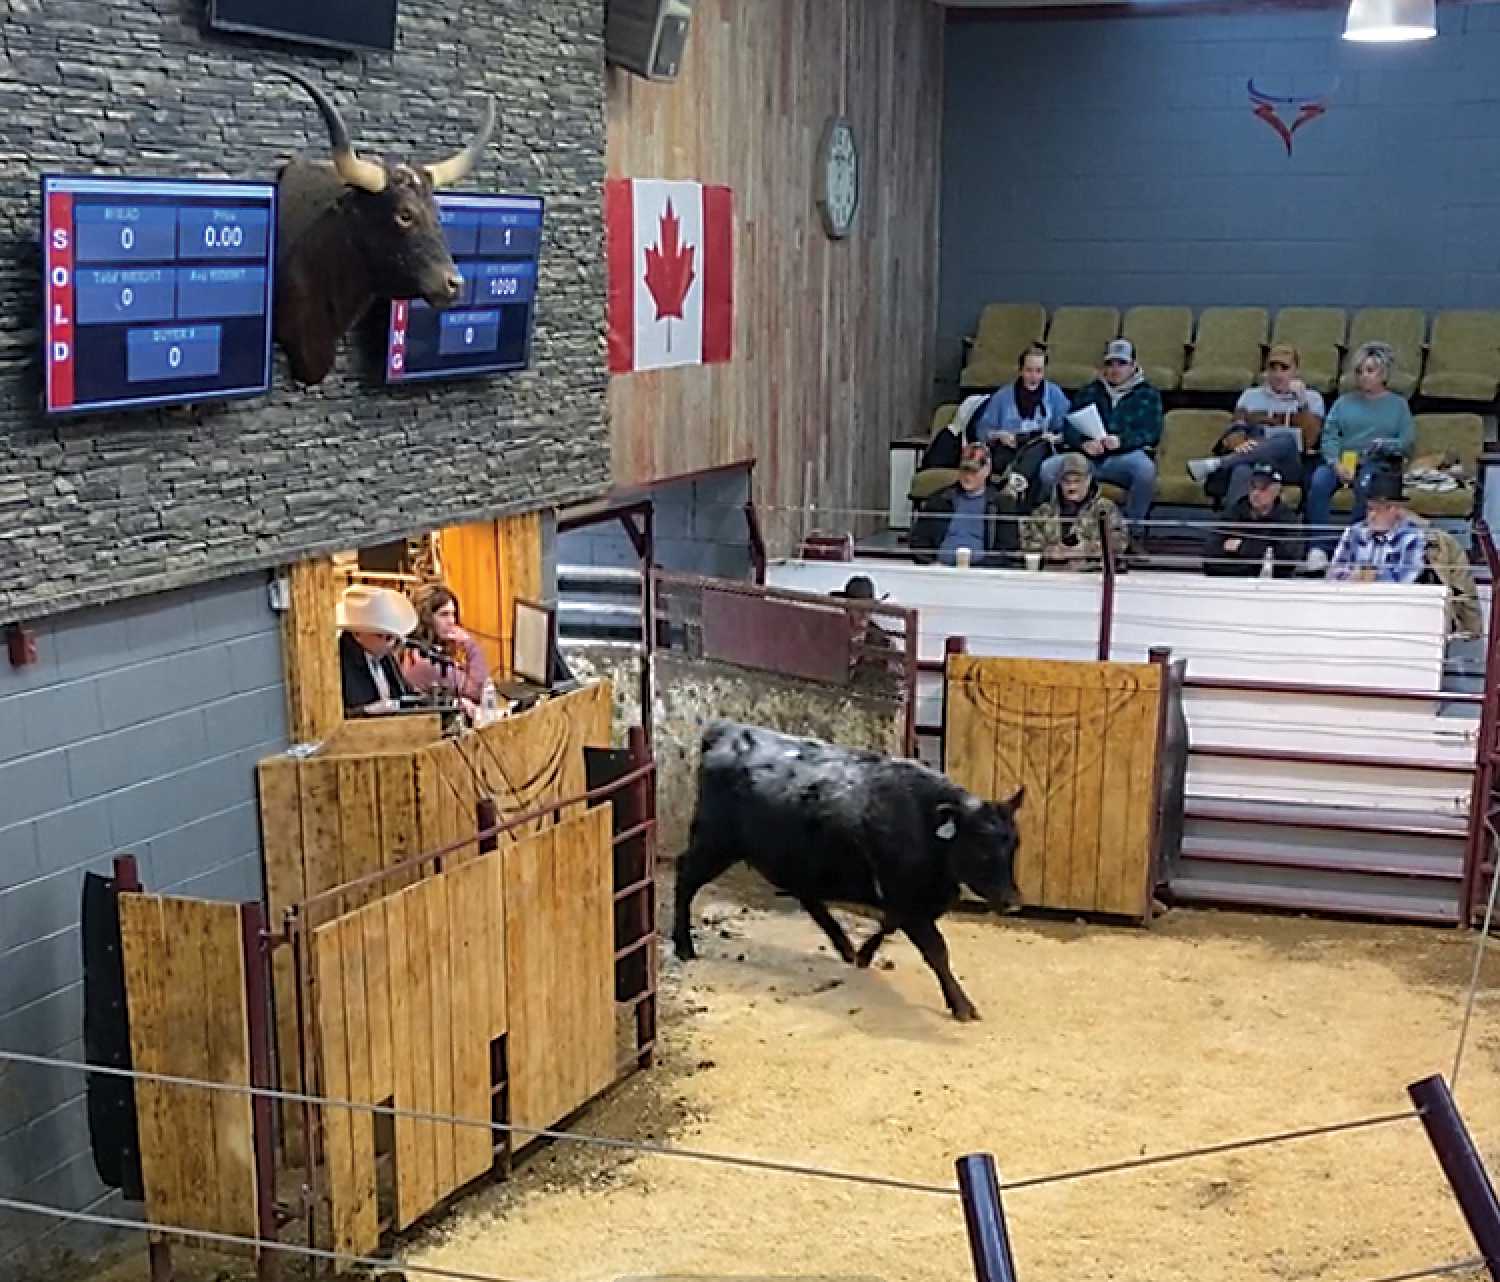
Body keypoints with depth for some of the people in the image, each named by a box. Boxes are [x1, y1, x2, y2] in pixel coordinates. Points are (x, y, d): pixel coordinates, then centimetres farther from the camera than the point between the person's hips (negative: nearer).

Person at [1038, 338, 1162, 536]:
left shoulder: (1147, 394, 13)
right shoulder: (1090, 392, 20)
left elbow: (1152, 433, 0)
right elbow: (1069, 428, 10)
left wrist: (1121, 441, -19)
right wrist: (1084, 443, -14)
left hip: (1126, 457, -2)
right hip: (1088, 456, 2)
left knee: (1146, 469, -38)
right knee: (1048, 468, -25)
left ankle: (1132, 528, -23)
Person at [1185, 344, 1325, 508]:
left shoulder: (1312, 398, 14)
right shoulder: (1251, 395, 20)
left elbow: (1309, 441, -2)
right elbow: (1233, 434, 7)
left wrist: (1302, 401, -12)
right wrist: (1239, 445, -18)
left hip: (1292, 466, -1)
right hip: (1253, 463, 2)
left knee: (1286, 440, -36)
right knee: (1242, 471, -37)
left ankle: (1216, 465, -41)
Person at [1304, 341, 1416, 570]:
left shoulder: (1398, 404, 20)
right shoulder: (1344, 401, 23)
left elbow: (1408, 442, 8)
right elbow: (1329, 436, 9)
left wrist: (1385, 445, -13)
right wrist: (1336, 463, -11)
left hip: (1377, 464, -2)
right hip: (1341, 460, 2)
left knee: (1366, 484, -38)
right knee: (1319, 481, -32)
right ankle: (1319, 545, -35)